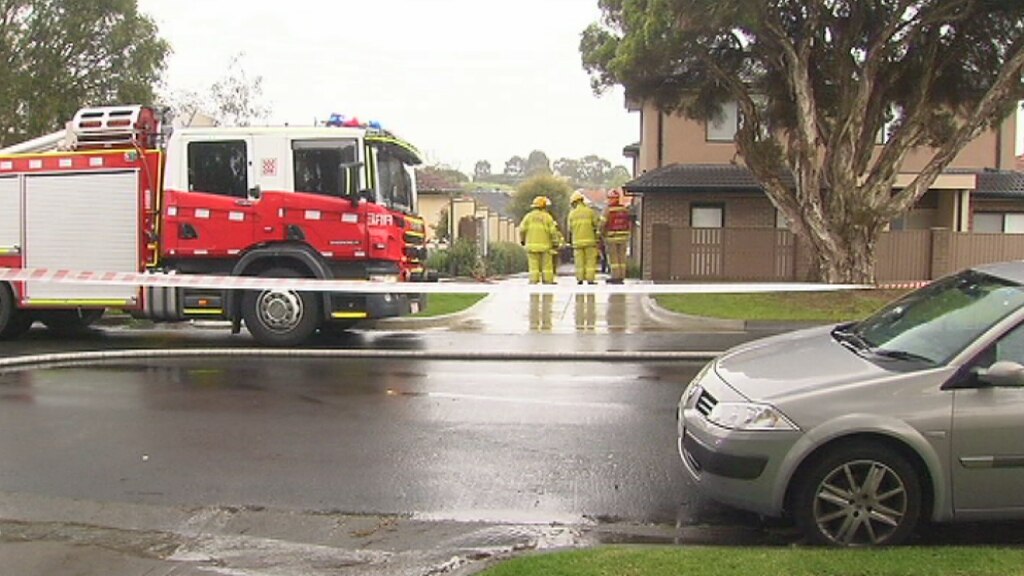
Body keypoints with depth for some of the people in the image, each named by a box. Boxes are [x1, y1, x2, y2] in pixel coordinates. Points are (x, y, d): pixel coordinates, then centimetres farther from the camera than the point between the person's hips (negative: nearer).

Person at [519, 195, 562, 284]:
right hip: (545, 245, -1)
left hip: (532, 245, 1)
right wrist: (556, 242, 5)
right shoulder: (547, 217, -1)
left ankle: (534, 280, -4)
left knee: (534, 265, 2)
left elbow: (522, 229, -1)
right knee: (546, 264, 5)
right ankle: (548, 280, 3)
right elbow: (553, 231, -4)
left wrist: (522, 240, 14)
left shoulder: (529, 216, 2)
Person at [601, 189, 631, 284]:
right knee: (621, 257, 8)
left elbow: (602, 225, -10)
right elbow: (629, 224, 9)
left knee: (613, 258, 0)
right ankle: (621, 277, 9)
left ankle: (616, 277, -2)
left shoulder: (608, 210, -11)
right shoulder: (625, 210, 4)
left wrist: (603, 235, 7)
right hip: (623, 237, 5)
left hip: (611, 238, -4)